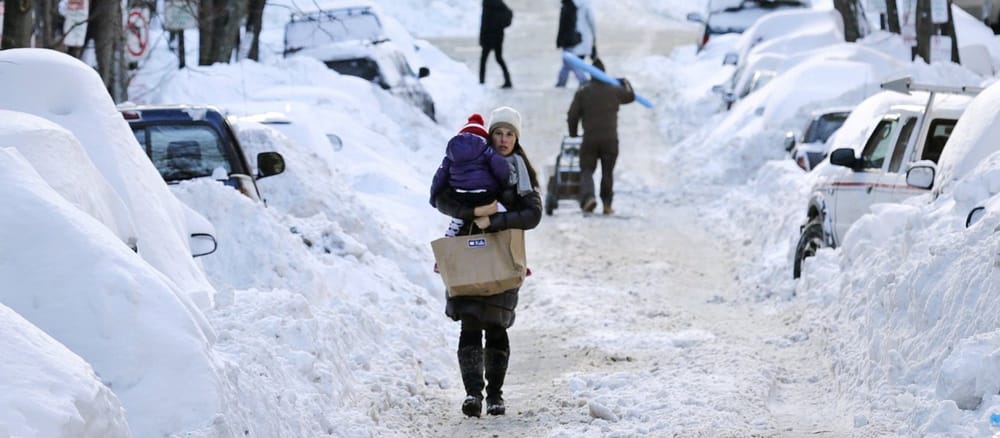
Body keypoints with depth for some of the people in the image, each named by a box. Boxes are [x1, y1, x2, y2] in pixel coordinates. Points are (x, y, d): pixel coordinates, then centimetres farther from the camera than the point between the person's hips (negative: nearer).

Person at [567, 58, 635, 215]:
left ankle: (588, 196, -22)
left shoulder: (582, 92, -2)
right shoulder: (614, 91, 3)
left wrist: (573, 133, 15)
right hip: (610, 138, 1)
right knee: (607, 172, 14)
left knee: (586, 170, 3)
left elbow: (572, 115, -2)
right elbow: (631, 96, 23)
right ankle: (607, 204, 15)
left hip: (590, 139, -1)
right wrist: (626, 83, 43)